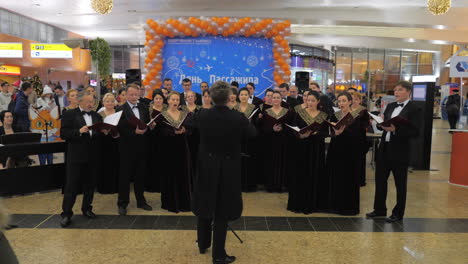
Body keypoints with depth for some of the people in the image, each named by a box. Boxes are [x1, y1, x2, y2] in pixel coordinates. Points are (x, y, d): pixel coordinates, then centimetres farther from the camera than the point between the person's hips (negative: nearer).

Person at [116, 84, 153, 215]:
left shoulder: (144, 108, 9)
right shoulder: (121, 109, -7)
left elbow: (148, 124, 11)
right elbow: (121, 129, -13)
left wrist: (144, 129, -9)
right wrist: (134, 132, -23)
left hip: (142, 147, 4)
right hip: (127, 147, -4)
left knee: (141, 175, 13)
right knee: (125, 176, 5)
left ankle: (141, 201, 27)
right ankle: (122, 203, 16)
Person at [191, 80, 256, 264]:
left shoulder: (202, 115, -11)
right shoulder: (238, 118, -18)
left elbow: (191, 125, 13)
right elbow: (252, 134, 2)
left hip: (206, 167, 3)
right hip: (228, 169, -2)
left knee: (204, 207, 20)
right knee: (222, 212, 6)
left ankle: (203, 244, 38)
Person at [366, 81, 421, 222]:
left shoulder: (414, 109, -7)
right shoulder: (390, 106, 12)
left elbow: (415, 131, -15)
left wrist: (395, 129, -24)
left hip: (400, 151, -6)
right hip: (384, 148, 6)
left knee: (400, 184, 7)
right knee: (380, 179, 12)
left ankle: (398, 213, 21)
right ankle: (379, 209, 27)